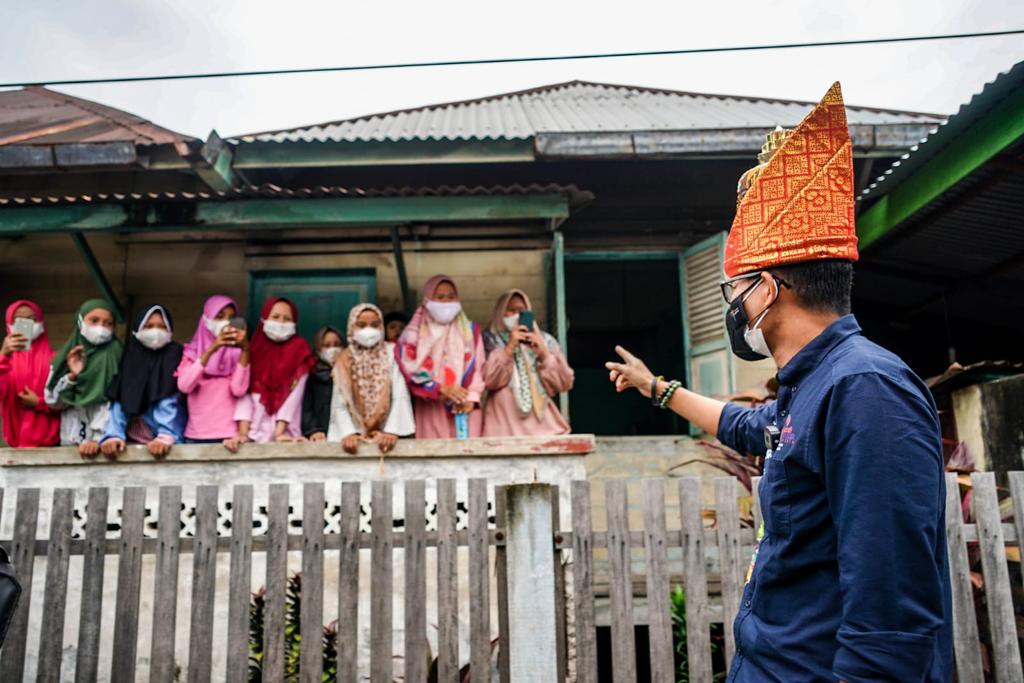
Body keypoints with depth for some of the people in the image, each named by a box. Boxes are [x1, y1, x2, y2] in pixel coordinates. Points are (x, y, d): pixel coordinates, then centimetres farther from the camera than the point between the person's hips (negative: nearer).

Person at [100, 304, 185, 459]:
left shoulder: (174, 356, 1)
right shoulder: (130, 356, 8)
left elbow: (170, 402, -11)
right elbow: (119, 401, -1)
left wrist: (166, 437, -24)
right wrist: (114, 435, -16)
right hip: (134, 440, 2)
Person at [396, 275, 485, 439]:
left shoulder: (470, 330, 13)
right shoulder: (414, 334, 8)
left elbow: (478, 367, 5)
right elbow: (410, 370, -3)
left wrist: (471, 398, -11)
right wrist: (441, 389, -15)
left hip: (464, 407, 1)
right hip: (431, 411, -1)